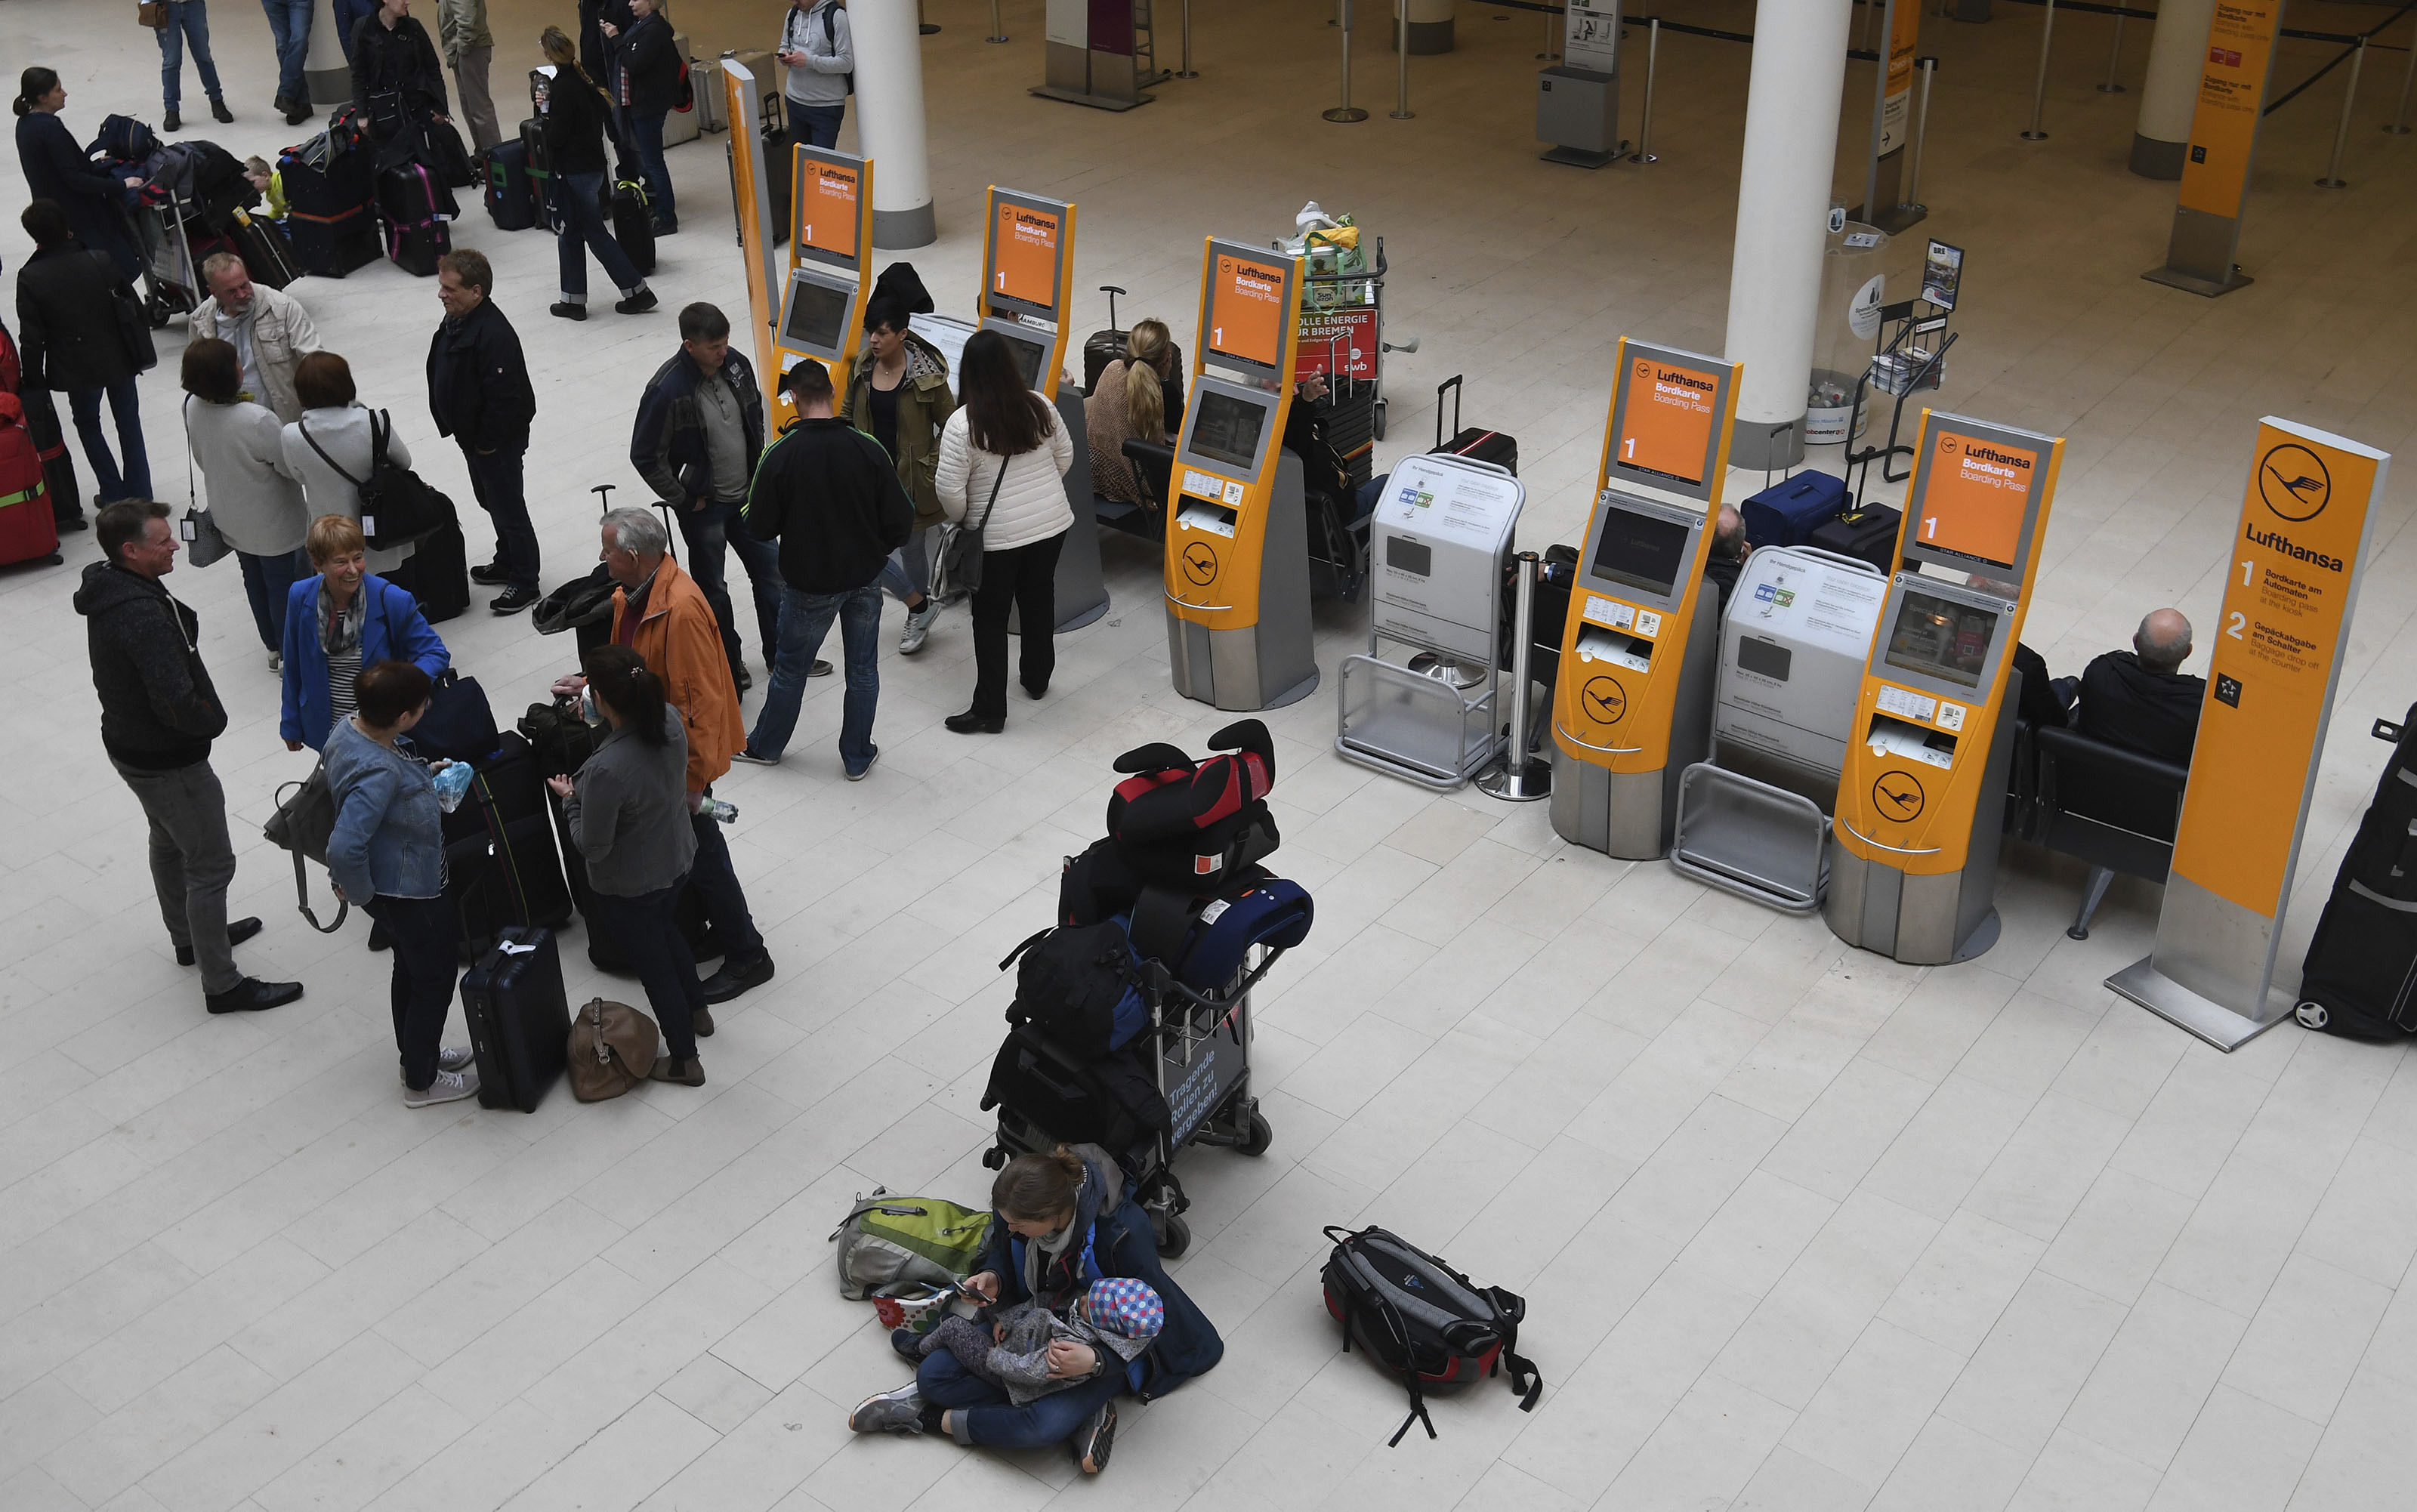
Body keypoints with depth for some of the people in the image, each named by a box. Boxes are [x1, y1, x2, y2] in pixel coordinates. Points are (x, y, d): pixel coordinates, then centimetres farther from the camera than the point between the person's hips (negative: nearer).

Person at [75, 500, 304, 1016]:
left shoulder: (108, 591, -2)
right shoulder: (143, 615, -33)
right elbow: (177, 703, -34)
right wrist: (212, 720, -15)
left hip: (129, 744, 10)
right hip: (169, 760, -10)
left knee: (168, 841, 28)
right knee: (211, 865, 1)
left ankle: (189, 938, 50)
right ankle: (222, 985, 10)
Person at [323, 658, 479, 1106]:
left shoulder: (350, 726, -8)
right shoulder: (379, 772, -37)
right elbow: (344, 849, -40)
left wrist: (422, 774, 9)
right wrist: (361, 893, -23)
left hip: (396, 883, 9)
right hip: (406, 893, -9)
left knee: (411, 966, 28)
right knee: (434, 979, 11)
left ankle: (418, 1054, 48)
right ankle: (421, 1081, 29)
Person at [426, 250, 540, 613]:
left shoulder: (494, 334, -30)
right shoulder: (455, 319, 2)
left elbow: (503, 396, -28)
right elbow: (442, 375, 15)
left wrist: (487, 443, -21)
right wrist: (452, 427, 17)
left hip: (499, 441, -10)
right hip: (471, 436, 10)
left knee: (508, 507, 2)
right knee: (490, 501, 24)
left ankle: (524, 582, 14)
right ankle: (506, 562, 42)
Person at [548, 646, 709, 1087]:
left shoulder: (606, 771, -39)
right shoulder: (670, 720, -19)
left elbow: (593, 847, -26)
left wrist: (569, 799, -10)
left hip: (627, 887, -6)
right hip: (677, 860, 6)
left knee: (651, 959, 18)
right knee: (663, 928, 35)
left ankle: (685, 1059, 38)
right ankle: (695, 1008, 58)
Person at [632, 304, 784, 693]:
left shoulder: (736, 364, -7)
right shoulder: (667, 390, -26)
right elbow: (645, 457, -19)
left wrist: (758, 468, 10)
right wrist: (685, 501, -13)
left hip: (747, 496, 6)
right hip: (703, 506, -6)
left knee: (770, 570, 14)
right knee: (712, 588, 11)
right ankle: (729, 664, 29)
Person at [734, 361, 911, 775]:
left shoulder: (781, 456, -18)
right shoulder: (867, 449, -12)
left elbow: (760, 528, -11)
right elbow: (901, 519, -8)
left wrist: (747, 514, 12)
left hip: (809, 585, -1)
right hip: (865, 579, 2)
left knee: (790, 669, 17)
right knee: (863, 670, 16)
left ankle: (766, 745, 36)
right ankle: (858, 756, 27)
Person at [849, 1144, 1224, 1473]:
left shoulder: (1124, 1229, -34)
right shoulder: (1016, 1209, -19)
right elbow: (1001, 1252, 6)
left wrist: (1095, 1361, -40)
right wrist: (992, 1278, -17)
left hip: (1103, 1344, -6)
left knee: (1043, 1427, -32)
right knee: (932, 1375, -12)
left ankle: (935, 1419, -6)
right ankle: (1082, 1414, -13)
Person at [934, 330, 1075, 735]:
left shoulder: (962, 424, -19)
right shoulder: (1039, 407, -5)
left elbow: (949, 490, -18)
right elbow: (1065, 456, 8)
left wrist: (962, 518, 1)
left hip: (998, 535, -5)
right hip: (1052, 524, 5)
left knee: (991, 617, 6)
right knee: (1039, 601, 23)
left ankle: (990, 710, 9)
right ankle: (1037, 679, 41)